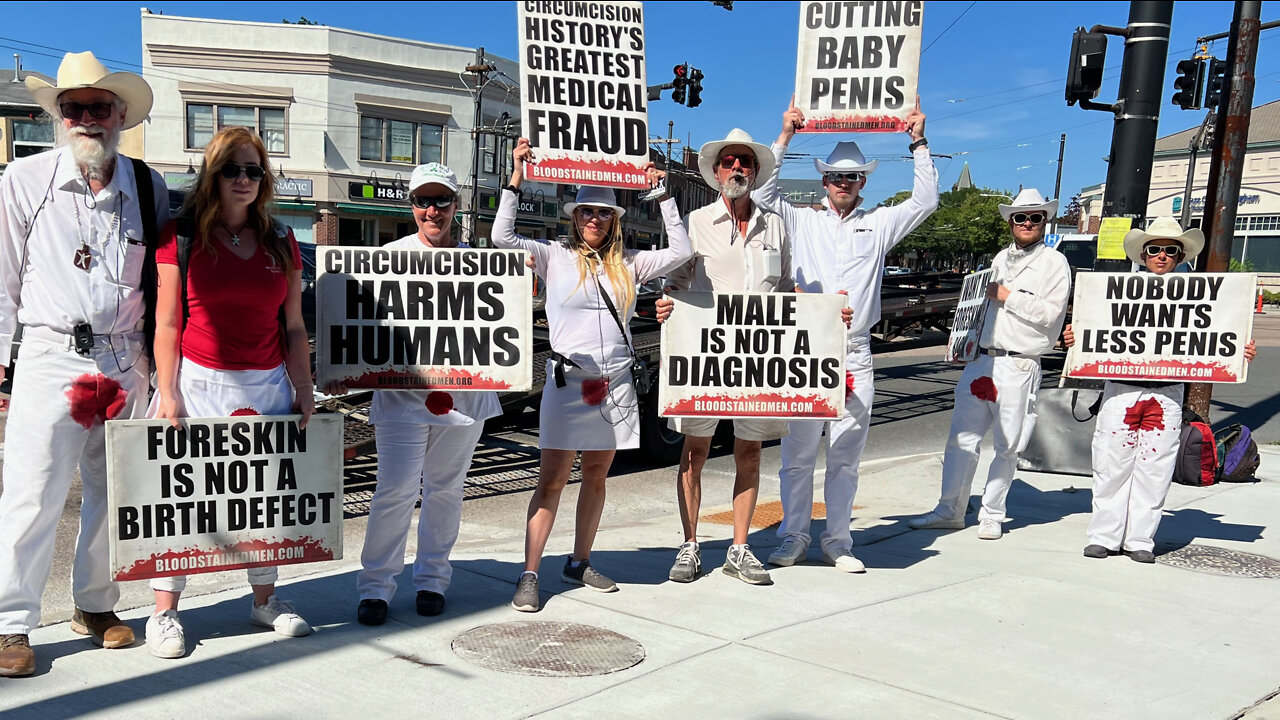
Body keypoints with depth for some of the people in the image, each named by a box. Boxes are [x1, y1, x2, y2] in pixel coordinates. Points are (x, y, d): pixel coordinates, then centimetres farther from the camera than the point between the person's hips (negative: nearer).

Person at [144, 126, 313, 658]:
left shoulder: (280, 243, 10)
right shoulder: (181, 236, 0)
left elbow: (294, 327, 11)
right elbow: (167, 322, -3)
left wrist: (303, 389, 6)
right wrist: (167, 392, -9)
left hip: (266, 384, 4)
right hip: (200, 381, -3)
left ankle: (265, 600, 25)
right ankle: (164, 612, 10)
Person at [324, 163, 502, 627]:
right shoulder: (392, 256, 3)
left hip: (463, 393, 2)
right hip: (402, 393, -2)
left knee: (445, 488, 11)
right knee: (395, 489, -7)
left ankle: (432, 579, 25)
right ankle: (376, 585, 6)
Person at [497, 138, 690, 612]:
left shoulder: (627, 265, 11)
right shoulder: (555, 258, 3)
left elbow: (680, 251, 8)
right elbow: (502, 237, -7)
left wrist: (664, 195, 6)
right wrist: (517, 176, -9)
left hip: (616, 385, 4)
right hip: (567, 381, -4)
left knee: (597, 476, 12)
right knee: (551, 482, -4)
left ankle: (579, 564, 26)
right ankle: (529, 576, 0)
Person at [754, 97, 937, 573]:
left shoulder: (879, 225, 14)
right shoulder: (802, 222, 11)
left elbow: (925, 201, 9)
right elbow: (762, 193, 1)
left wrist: (918, 143, 4)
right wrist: (785, 137, -3)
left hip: (855, 355, 1)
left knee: (845, 457, 6)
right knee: (798, 453, 0)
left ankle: (837, 543, 14)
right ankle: (793, 539, 11)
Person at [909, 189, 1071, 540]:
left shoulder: (1054, 262, 0)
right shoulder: (1001, 258, 19)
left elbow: (1050, 313, -12)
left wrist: (1008, 296, -11)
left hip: (1019, 366, -5)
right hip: (981, 359, 6)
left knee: (1007, 447, 3)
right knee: (961, 438, 3)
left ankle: (991, 515, 15)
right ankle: (950, 510, 11)